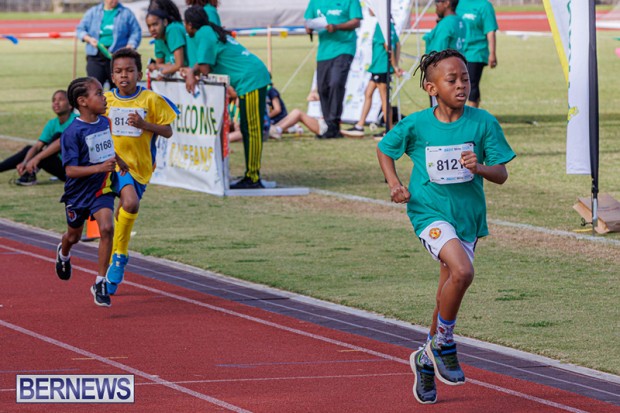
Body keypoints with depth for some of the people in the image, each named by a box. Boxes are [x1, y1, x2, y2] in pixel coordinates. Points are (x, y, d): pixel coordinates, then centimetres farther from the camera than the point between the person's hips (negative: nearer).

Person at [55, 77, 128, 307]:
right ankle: (63, 254, 57)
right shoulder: (73, 132, -22)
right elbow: (71, 170, -26)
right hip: (78, 192, -3)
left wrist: (119, 162, 16)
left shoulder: (104, 123, -1)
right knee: (74, 235, 18)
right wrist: (100, 167, -35)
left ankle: (100, 283, -12)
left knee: (107, 228, -20)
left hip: (102, 189, 3)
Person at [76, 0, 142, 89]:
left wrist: (129, 47, -13)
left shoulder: (126, 13, 9)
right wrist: (89, 39, -6)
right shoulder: (92, 12, 14)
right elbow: (80, 30, 14)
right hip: (96, 56, 1)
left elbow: (136, 33, 4)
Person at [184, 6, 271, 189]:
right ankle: (251, 176, 14)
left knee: (251, 130, -9)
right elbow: (204, 65, 18)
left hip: (251, 79, -10)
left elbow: (204, 69, -16)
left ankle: (253, 178, -9)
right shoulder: (211, 31, 19)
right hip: (255, 77, 10)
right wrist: (191, 72, 0)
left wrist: (192, 72, 2)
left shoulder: (203, 35, -10)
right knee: (248, 129, 12)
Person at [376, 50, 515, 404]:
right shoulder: (416, 125, -7)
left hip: (468, 215, 3)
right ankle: (444, 344, -7)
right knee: (462, 270, -28)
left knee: (449, 293, 12)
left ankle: (427, 360, 34)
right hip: (430, 212, -3)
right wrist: (395, 184, -3)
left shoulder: (483, 123, -5)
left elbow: (502, 174, -2)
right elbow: (384, 149, 12)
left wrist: (479, 168, -23)